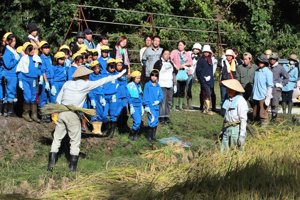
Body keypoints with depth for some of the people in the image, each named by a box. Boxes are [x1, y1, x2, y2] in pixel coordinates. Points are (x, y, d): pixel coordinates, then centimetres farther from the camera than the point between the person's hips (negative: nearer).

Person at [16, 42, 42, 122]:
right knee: (28, 97, -10)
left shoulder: (36, 58, 5)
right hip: (25, 79, -4)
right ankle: (25, 114, 4)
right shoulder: (24, 58, -5)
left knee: (33, 97, 6)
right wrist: (20, 81, -5)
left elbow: (39, 68, 18)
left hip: (33, 80, 4)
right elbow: (19, 71, -1)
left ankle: (34, 115, 12)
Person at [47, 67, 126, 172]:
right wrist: (118, 76, 16)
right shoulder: (86, 85, -2)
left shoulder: (67, 84, 12)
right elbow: (102, 81, 6)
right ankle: (73, 166, 10)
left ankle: (51, 163, 3)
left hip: (61, 113, 5)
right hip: (73, 115, -5)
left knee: (57, 139, 9)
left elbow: (58, 100, 12)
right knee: (75, 141, 8)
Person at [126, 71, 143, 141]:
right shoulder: (129, 86, -5)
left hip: (139, 106, 7)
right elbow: (128, 97, -7)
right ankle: (131, 135, -3)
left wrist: (142, 107, 20)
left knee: (139, 122, 4)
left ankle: (135, 136, 13)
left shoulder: (138, 86, 15)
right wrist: (131, 106, -12)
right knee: (137, 121, -15)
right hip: (133, 106, -7)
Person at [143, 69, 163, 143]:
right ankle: (149, 137, 0)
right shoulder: (147, 85, -4)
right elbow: (145, 96, -4)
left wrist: (158, 101, -6)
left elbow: (161, 95, 13)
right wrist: (146, 105, -9)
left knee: (156, 122, 9)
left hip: (156, 106, 5)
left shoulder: (158, 86, 9)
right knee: (152, 122, -11)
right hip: (150, 107, -5)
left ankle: (153, 136, 20)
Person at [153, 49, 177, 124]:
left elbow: (174, 74, 21)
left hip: (170, 86, 5)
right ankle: (161, 118, -9)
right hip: (162, 85, -5)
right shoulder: (158, 63, 0)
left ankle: (167, 117, 12)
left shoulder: (171, 63, 17)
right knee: (162, 101, -10)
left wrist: (175, 85, 17)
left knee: (169, 101, 4)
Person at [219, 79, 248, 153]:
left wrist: (242, 136, -19)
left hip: (236, 129, -8)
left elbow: (243, 119, -15)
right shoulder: (229, 99, 14)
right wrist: (223, 130, 23)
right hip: (227, 129, 8)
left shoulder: (240, 101, -12)